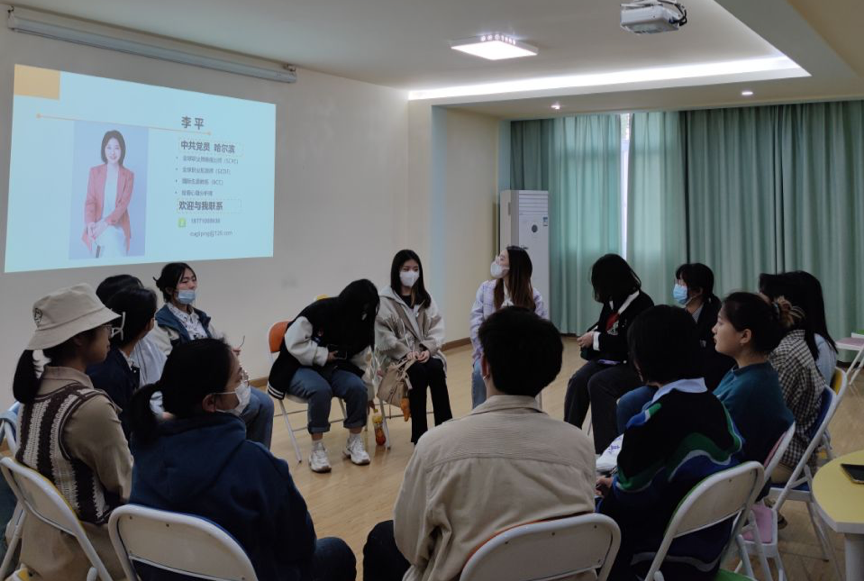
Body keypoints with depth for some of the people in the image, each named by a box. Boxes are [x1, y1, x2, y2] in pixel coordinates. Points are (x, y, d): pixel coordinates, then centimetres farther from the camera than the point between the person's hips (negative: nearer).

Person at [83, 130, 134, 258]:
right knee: (110, 239, -31)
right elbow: (90, 200, 1)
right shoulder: (94, 171, 8)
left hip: (118, 226, 0)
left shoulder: (128, 175, 5)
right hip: (98, 226, 0)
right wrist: (90, 223, -18)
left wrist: (106, 223, -19)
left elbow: (124, 203, -4)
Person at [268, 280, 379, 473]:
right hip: (300, 367, -5)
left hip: (332, 368, 5)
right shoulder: (318, 311, -22)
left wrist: (368, 395, 10)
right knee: (320, 390, -37)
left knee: (357, 388, -25)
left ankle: (354, 443, -6)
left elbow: (363, 362, 6)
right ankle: (317, 450, -24)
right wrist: (323, 355, -21)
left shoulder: (360, 325, -3)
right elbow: (293, 343, -23)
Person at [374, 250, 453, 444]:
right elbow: (382, 335, -10)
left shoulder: (426, 298, 12)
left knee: (436, 368, -29)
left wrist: (428, 349, -15)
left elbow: (437, 327, 4)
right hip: (396, 356, -3)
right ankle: (420, 433, -26)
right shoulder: (385, 300, -3)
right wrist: (406, 352, -21)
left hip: (424, 353, 3)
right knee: (418, 371, -33)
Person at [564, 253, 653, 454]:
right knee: (577, 381, -21)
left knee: (598, 384, -32)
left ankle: (606, 448, -27)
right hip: (608, 358, 7)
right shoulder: (611, 301, 7)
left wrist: (596, 339, -14)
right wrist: (591, 335, 2)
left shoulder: (642, 303, -14)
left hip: (633, 366, -6)